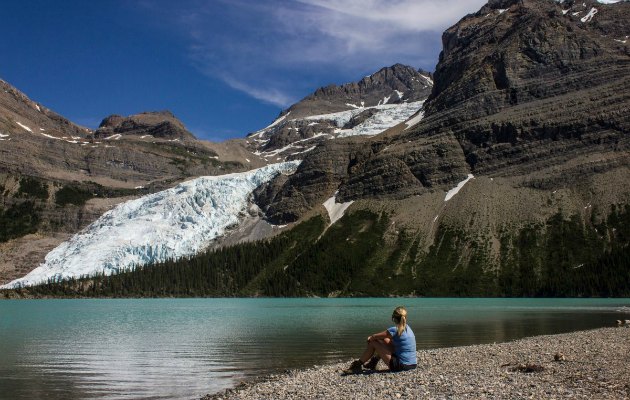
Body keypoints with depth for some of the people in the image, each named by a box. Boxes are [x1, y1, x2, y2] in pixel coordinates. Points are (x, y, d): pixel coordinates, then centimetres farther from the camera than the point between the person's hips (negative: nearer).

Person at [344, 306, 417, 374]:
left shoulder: (394, 330, -15)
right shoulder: (408, 328, 9)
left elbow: (374, 337, -4)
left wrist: (370, 338, 18)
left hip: (401, 366, -8)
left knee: (373, 342, 0)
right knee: (385, 340, 21)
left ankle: (358, 365, 14)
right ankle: (373, 362, 37)